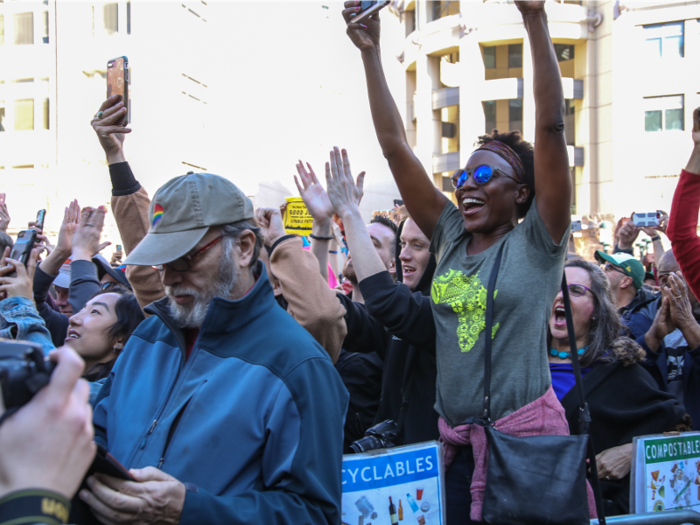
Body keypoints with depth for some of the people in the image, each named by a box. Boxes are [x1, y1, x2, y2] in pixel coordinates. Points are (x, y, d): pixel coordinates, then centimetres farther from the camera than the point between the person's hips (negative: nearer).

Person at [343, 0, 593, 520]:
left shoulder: (537, 242, -3)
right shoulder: (450, 238, 8)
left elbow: (551, 127, -13)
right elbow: (394, 146, 7)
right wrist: (370, 50, 4)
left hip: (526, 439, -4)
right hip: (457, 445, 5)